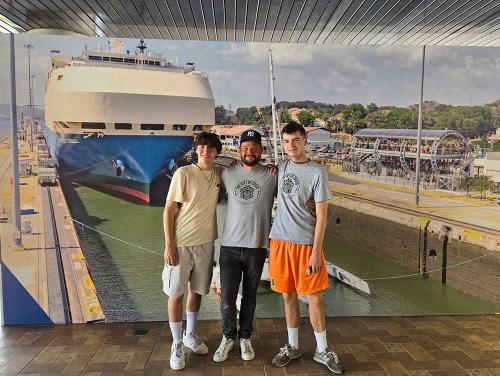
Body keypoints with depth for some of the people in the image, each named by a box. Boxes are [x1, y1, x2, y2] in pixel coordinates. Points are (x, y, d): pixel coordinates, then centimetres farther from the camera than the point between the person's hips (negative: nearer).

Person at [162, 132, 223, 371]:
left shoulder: (219, 174, 2)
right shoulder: (184, 173, -11)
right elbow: (169, 210, -9)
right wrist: (169, 245, -14)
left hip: (205, 243, 4)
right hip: (181, 243, -4)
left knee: (197, 290, 16)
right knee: (176, 293, 3)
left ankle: (190, 335, 35)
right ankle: (177, 344, 19)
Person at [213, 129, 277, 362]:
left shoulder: (271, 176, -2)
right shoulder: (228, 173, 3)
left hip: (257, 247, -1)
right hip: (229, 246, 1)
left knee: (249, 297, 13)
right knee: (226, 299, 3)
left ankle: (245, 338, 33)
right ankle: (228, 337, 28)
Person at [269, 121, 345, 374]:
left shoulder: (317, 173, -7)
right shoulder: (281, 168, 7)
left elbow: (321, 215, -9)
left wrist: (316, 251, -13)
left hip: (306, 243, -4)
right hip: (280, 241, 4)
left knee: (314, 297, 2)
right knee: (288, 295, 11)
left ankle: (322, 350, 18)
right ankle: (292, 346, 26)